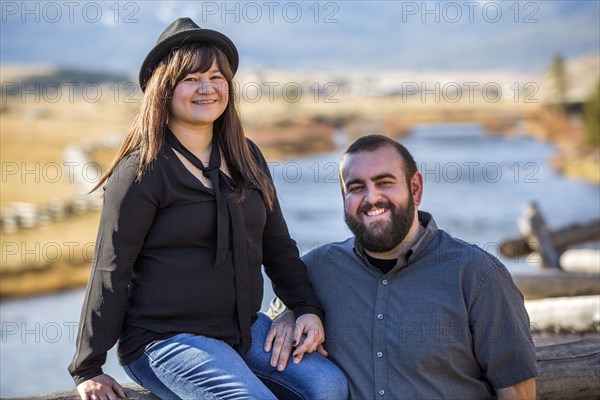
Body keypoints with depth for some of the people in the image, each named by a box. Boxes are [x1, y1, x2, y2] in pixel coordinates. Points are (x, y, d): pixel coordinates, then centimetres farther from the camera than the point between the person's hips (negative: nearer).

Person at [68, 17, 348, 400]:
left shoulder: (246, 157, 11)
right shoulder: (142, 170, -9)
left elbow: (278, 245, 17)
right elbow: (111, 271, -9)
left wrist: (308, 309, 2)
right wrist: (88, 369, -11)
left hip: (246, 329, 6)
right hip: (165, 338, -6)